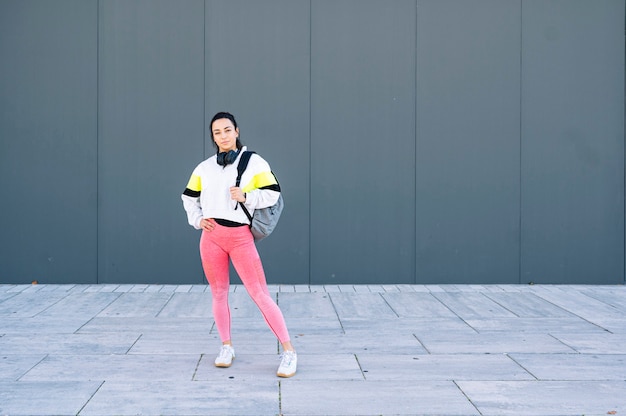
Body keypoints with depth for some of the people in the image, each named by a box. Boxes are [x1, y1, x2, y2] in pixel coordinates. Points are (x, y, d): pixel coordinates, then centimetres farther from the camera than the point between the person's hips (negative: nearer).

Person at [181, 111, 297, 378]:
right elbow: (189, 198, 20)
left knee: (260, 294, -8)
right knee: (219, 293, 9)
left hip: (240, 237, -4)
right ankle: (226, 347, 25)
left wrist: (246, 197, -15)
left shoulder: (253, 162, 0)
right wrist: (197, 220, 5)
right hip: (211, 237, 4)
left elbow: (272, 194, -1)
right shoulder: (205, 168, 10)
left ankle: (289, 351, -4)